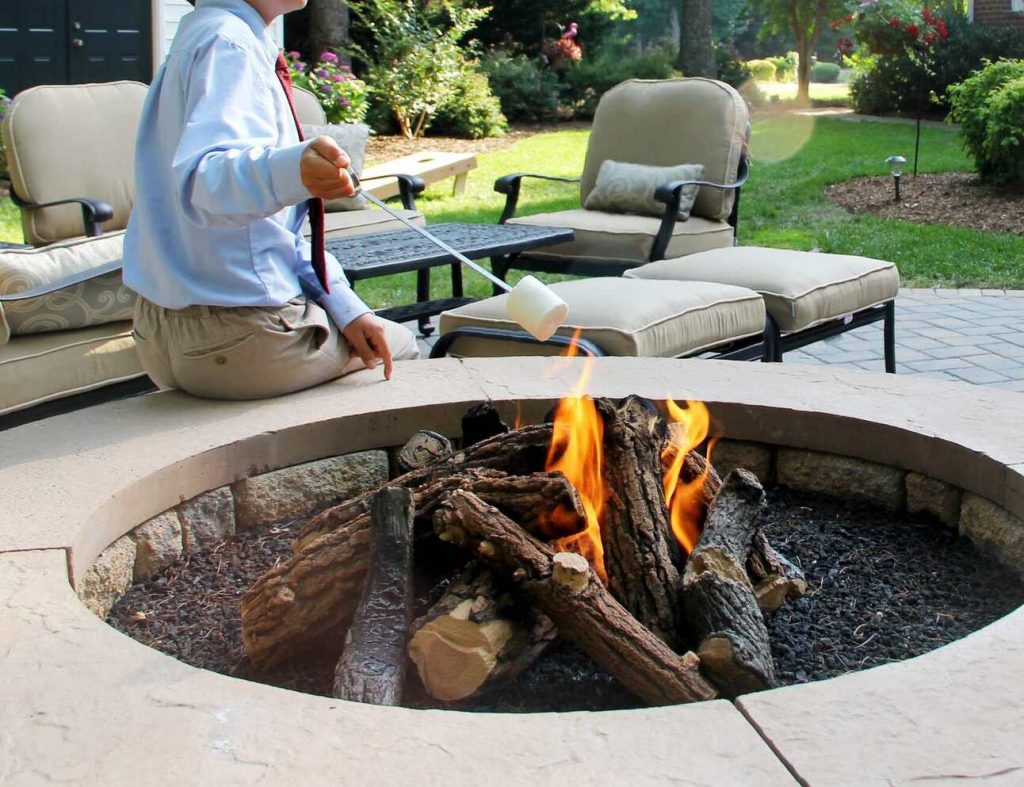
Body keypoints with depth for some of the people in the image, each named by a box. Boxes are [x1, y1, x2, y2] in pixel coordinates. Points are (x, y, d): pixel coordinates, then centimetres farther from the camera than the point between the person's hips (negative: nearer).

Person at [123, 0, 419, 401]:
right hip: (238, 339, -9)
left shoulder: (195, 37, 12)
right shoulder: (227, 42, -17)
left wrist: (343, 305, 4)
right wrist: (289, 172, -57)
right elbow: (201, 180, -37)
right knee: (402, 346, 17)